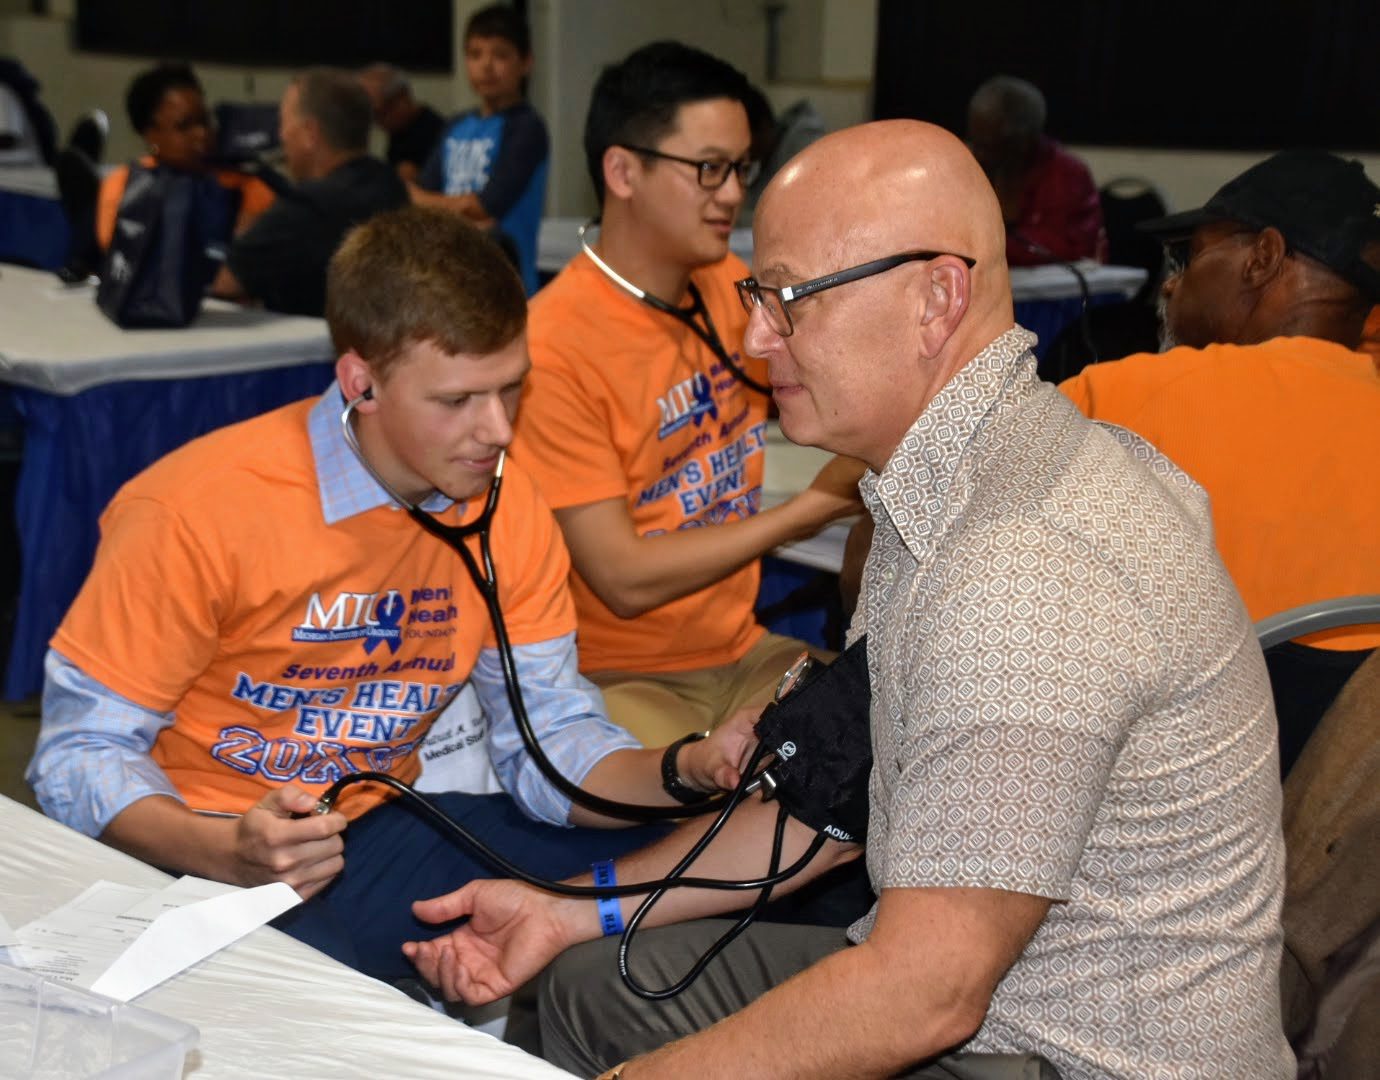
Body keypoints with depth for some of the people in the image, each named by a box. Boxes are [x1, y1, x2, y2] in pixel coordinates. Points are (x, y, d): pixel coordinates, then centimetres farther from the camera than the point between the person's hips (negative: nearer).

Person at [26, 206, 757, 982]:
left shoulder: (507, 504, -3)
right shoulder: (200, 509, -20)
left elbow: (552, 739, 0)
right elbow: (78, 756, -15)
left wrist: (687, 771, -21)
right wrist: (229, 854, -34)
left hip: (377, 833, 6)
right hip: (195, 855, -5)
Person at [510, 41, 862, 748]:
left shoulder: (731, 289, 1)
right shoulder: (554, 351, -18)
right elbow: (626, 580, -18)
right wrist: (813, 506, -14)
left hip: (742, 656, 7)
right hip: (612, 680, -7)